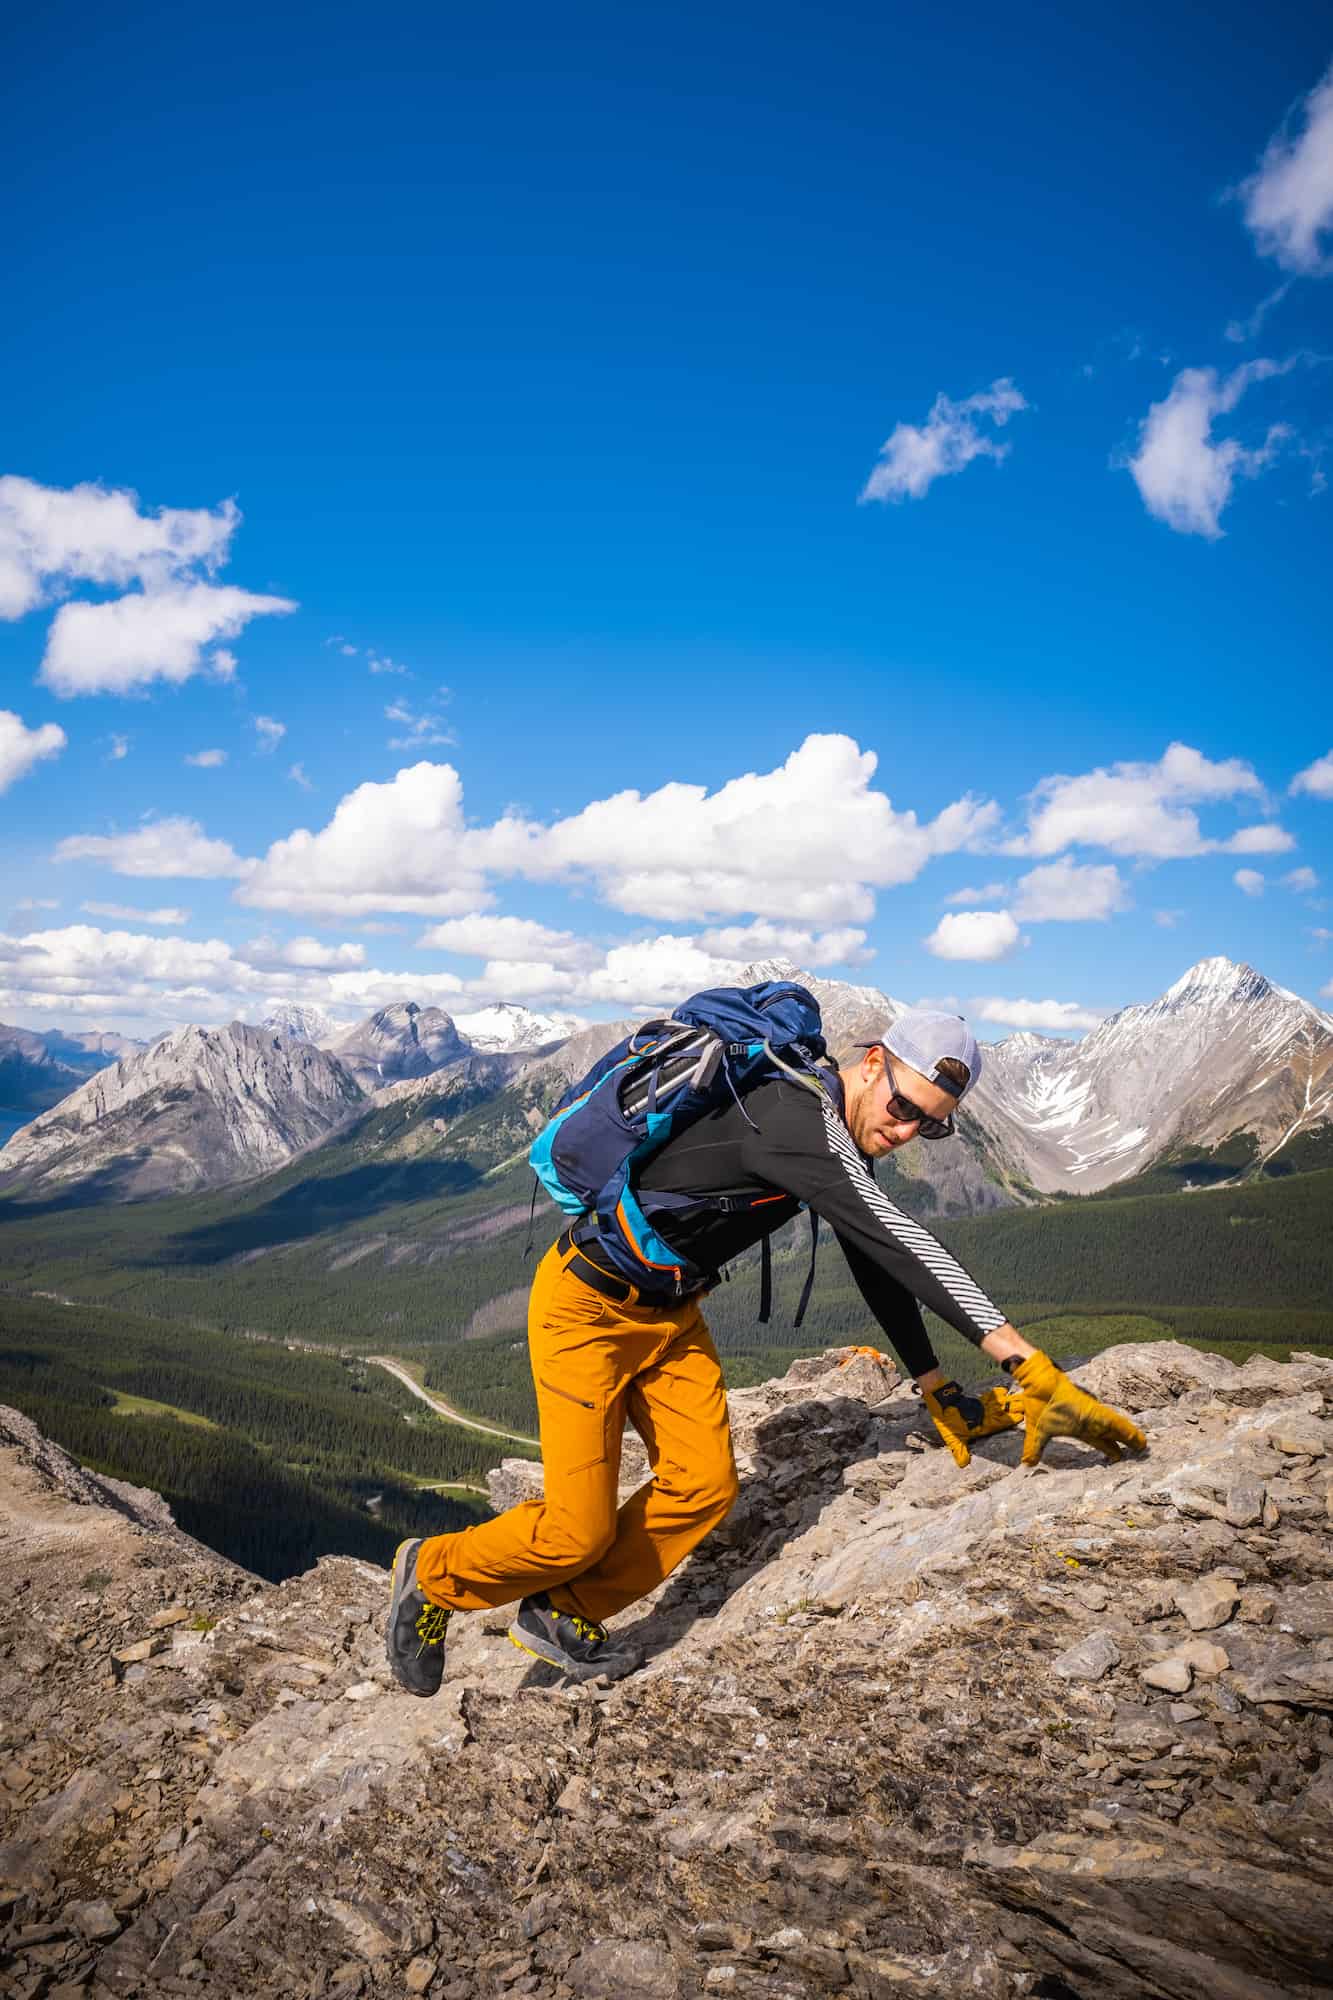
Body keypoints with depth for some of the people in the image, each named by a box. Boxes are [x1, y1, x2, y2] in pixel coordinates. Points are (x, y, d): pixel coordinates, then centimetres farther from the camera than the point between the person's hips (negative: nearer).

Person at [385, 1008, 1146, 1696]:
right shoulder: (791, 1113, -31)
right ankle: (432, 1576, 21)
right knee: (579, 1532, -6)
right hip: (588, 1305, -9)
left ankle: (564, 1613, 20)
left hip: (669, 1312, 9)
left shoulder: (844, 1141, 0)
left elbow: (879, 1264, 8)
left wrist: (940, 1390, 6)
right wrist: (1026, 1362, -40)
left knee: (704, 1486, -1)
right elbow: (896, 1240, -38)